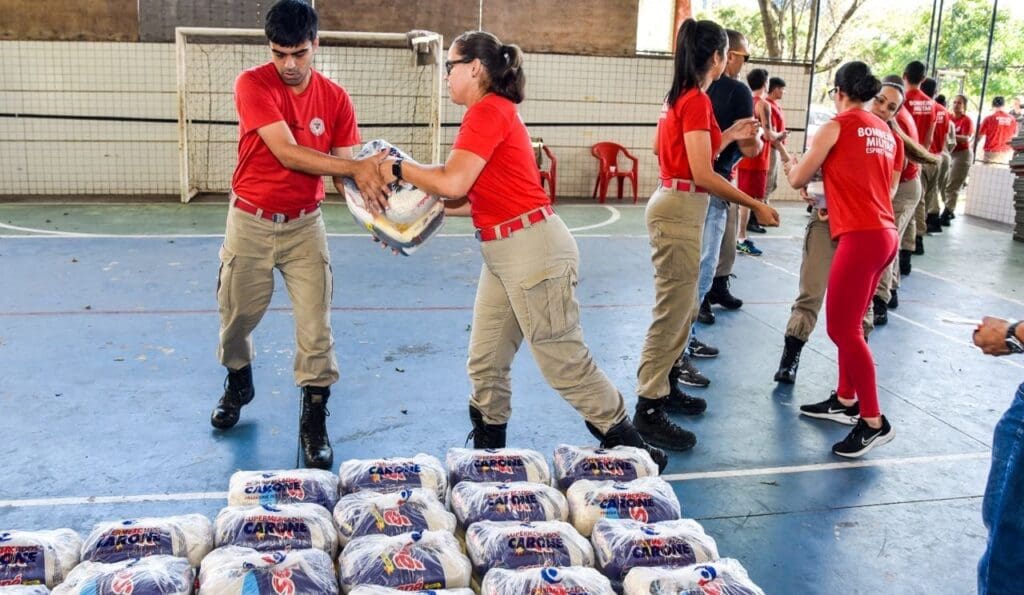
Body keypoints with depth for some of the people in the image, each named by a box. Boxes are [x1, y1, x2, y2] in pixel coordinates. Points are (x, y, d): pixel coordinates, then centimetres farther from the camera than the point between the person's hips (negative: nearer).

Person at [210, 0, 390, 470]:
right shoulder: (253, 85, -15)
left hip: (304, 225, 1)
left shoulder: (335, 98, -4)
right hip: (250, 222, -1)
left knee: (316, 327, -4)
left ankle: (314, 421, 10)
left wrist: (372, 206, -27)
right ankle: (238, 384, 44)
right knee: (237, 317, 14)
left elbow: (346, 167, -7)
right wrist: (356, 167, -34)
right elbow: (287, 153, -26)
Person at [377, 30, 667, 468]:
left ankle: (631, 449, 13)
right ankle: (488, 456, 28)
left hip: (533, 250, -10)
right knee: (485, 363, 14)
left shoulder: (488, 110, -12)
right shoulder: (491, 113, 16)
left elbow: (453, 182, -20)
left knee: (564, 363, -1)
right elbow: (476, 197, 14)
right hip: (502, 253, 10)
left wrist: (397, 169, -5)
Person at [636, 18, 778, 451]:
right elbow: (703, 176, -20)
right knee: (671, 315, -6)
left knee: (682, 310, 18)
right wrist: (756, 206, -14)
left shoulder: (681, 96, 14)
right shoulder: (696, 100, -15)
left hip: (676, 207, 10)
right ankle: (647, 412, -1)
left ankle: (660, 391, 27)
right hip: (680, 211, -10)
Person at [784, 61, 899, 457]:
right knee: (848, 323, 17)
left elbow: (798, 180, 1)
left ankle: (874, 422, -3)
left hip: (861, 236, -8)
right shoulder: (884, 131, 16)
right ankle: (846, 401, 27)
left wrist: (791, 167, 23)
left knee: (842, 328, -5)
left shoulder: (837, 126, -5)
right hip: (885, 234, 8)